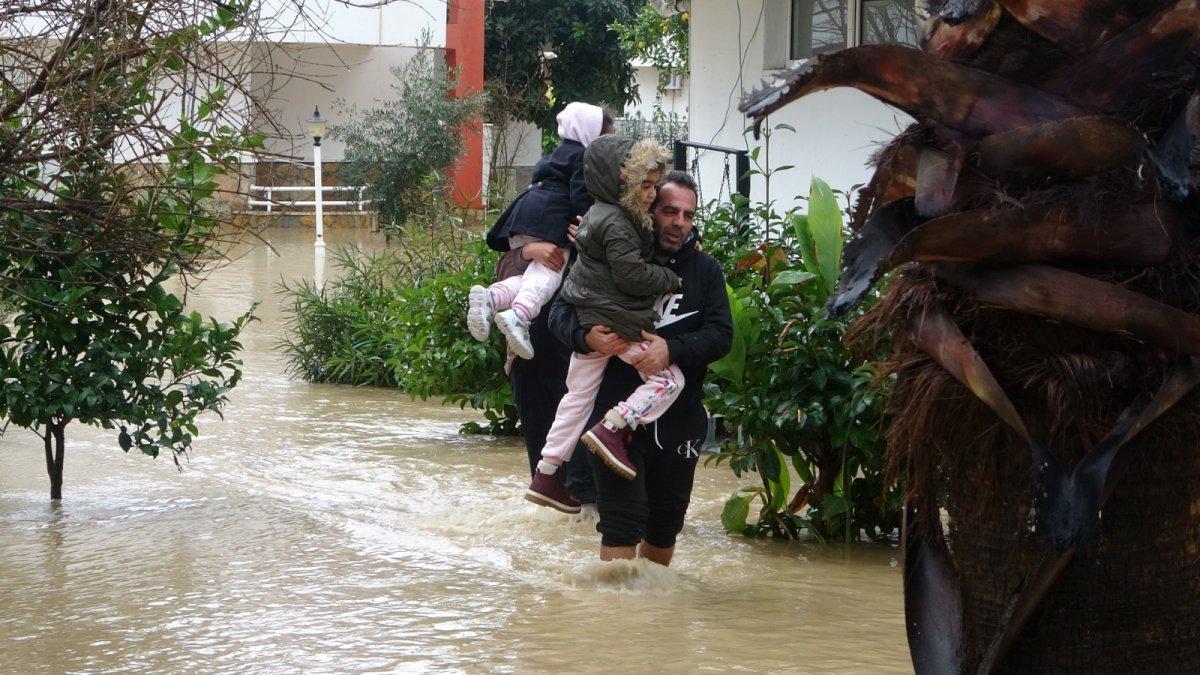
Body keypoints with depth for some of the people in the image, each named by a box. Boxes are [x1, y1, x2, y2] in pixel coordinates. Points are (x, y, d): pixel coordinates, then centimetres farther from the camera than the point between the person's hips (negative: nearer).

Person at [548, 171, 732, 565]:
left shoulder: (705, 270, 7)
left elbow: (721, 335, -4)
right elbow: (560, 311, -1)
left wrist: (672, 349, -22)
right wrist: (586, 337, -24)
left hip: (679, 418, 3)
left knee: (666, 520, 14)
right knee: (621, 519, -11)